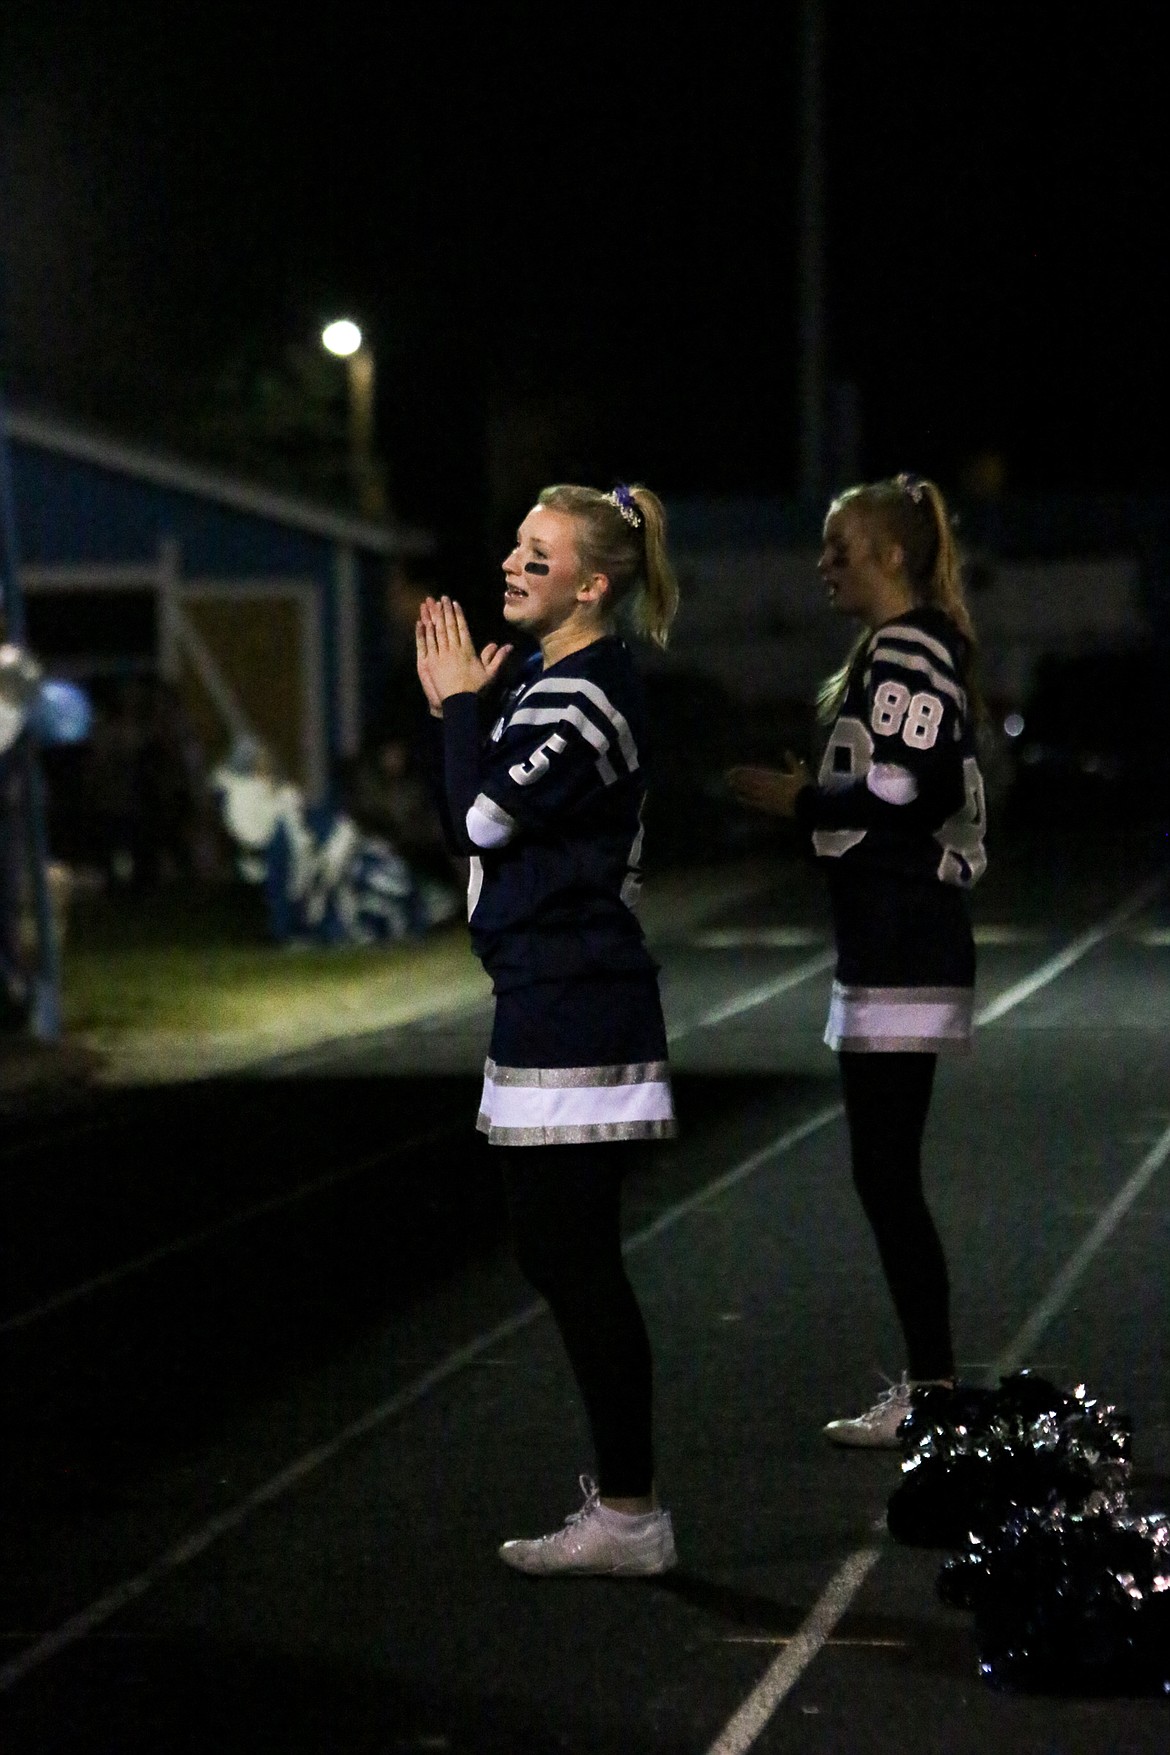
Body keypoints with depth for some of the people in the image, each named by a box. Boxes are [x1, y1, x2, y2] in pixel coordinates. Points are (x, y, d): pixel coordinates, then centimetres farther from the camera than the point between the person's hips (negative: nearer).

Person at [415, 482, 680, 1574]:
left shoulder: (585, 693, -15)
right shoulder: (552, 683, 17)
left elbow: (480, 820, -19)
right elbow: (471, 824, 18)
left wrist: (456, 701, -7)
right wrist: (453, 705, 8)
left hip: (572, 1011, -11)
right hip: (555, 1001, 11)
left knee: (574, 1259, -7)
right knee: (562, 1256, 14)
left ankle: (629, 1514, -2)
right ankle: (623, 1493, 22)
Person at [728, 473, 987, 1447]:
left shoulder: (906, 653, -14)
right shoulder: (913, 650, 18)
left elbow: (911, 790, -22)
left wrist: (803, 800, -10)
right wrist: (820, 792, 14)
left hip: (901, 946, -11)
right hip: (899, 937, 11)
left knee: (885, 1171, -7)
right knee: (887, 1172, 13)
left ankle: (933, 1393, -4)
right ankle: (927, 1387, 18)